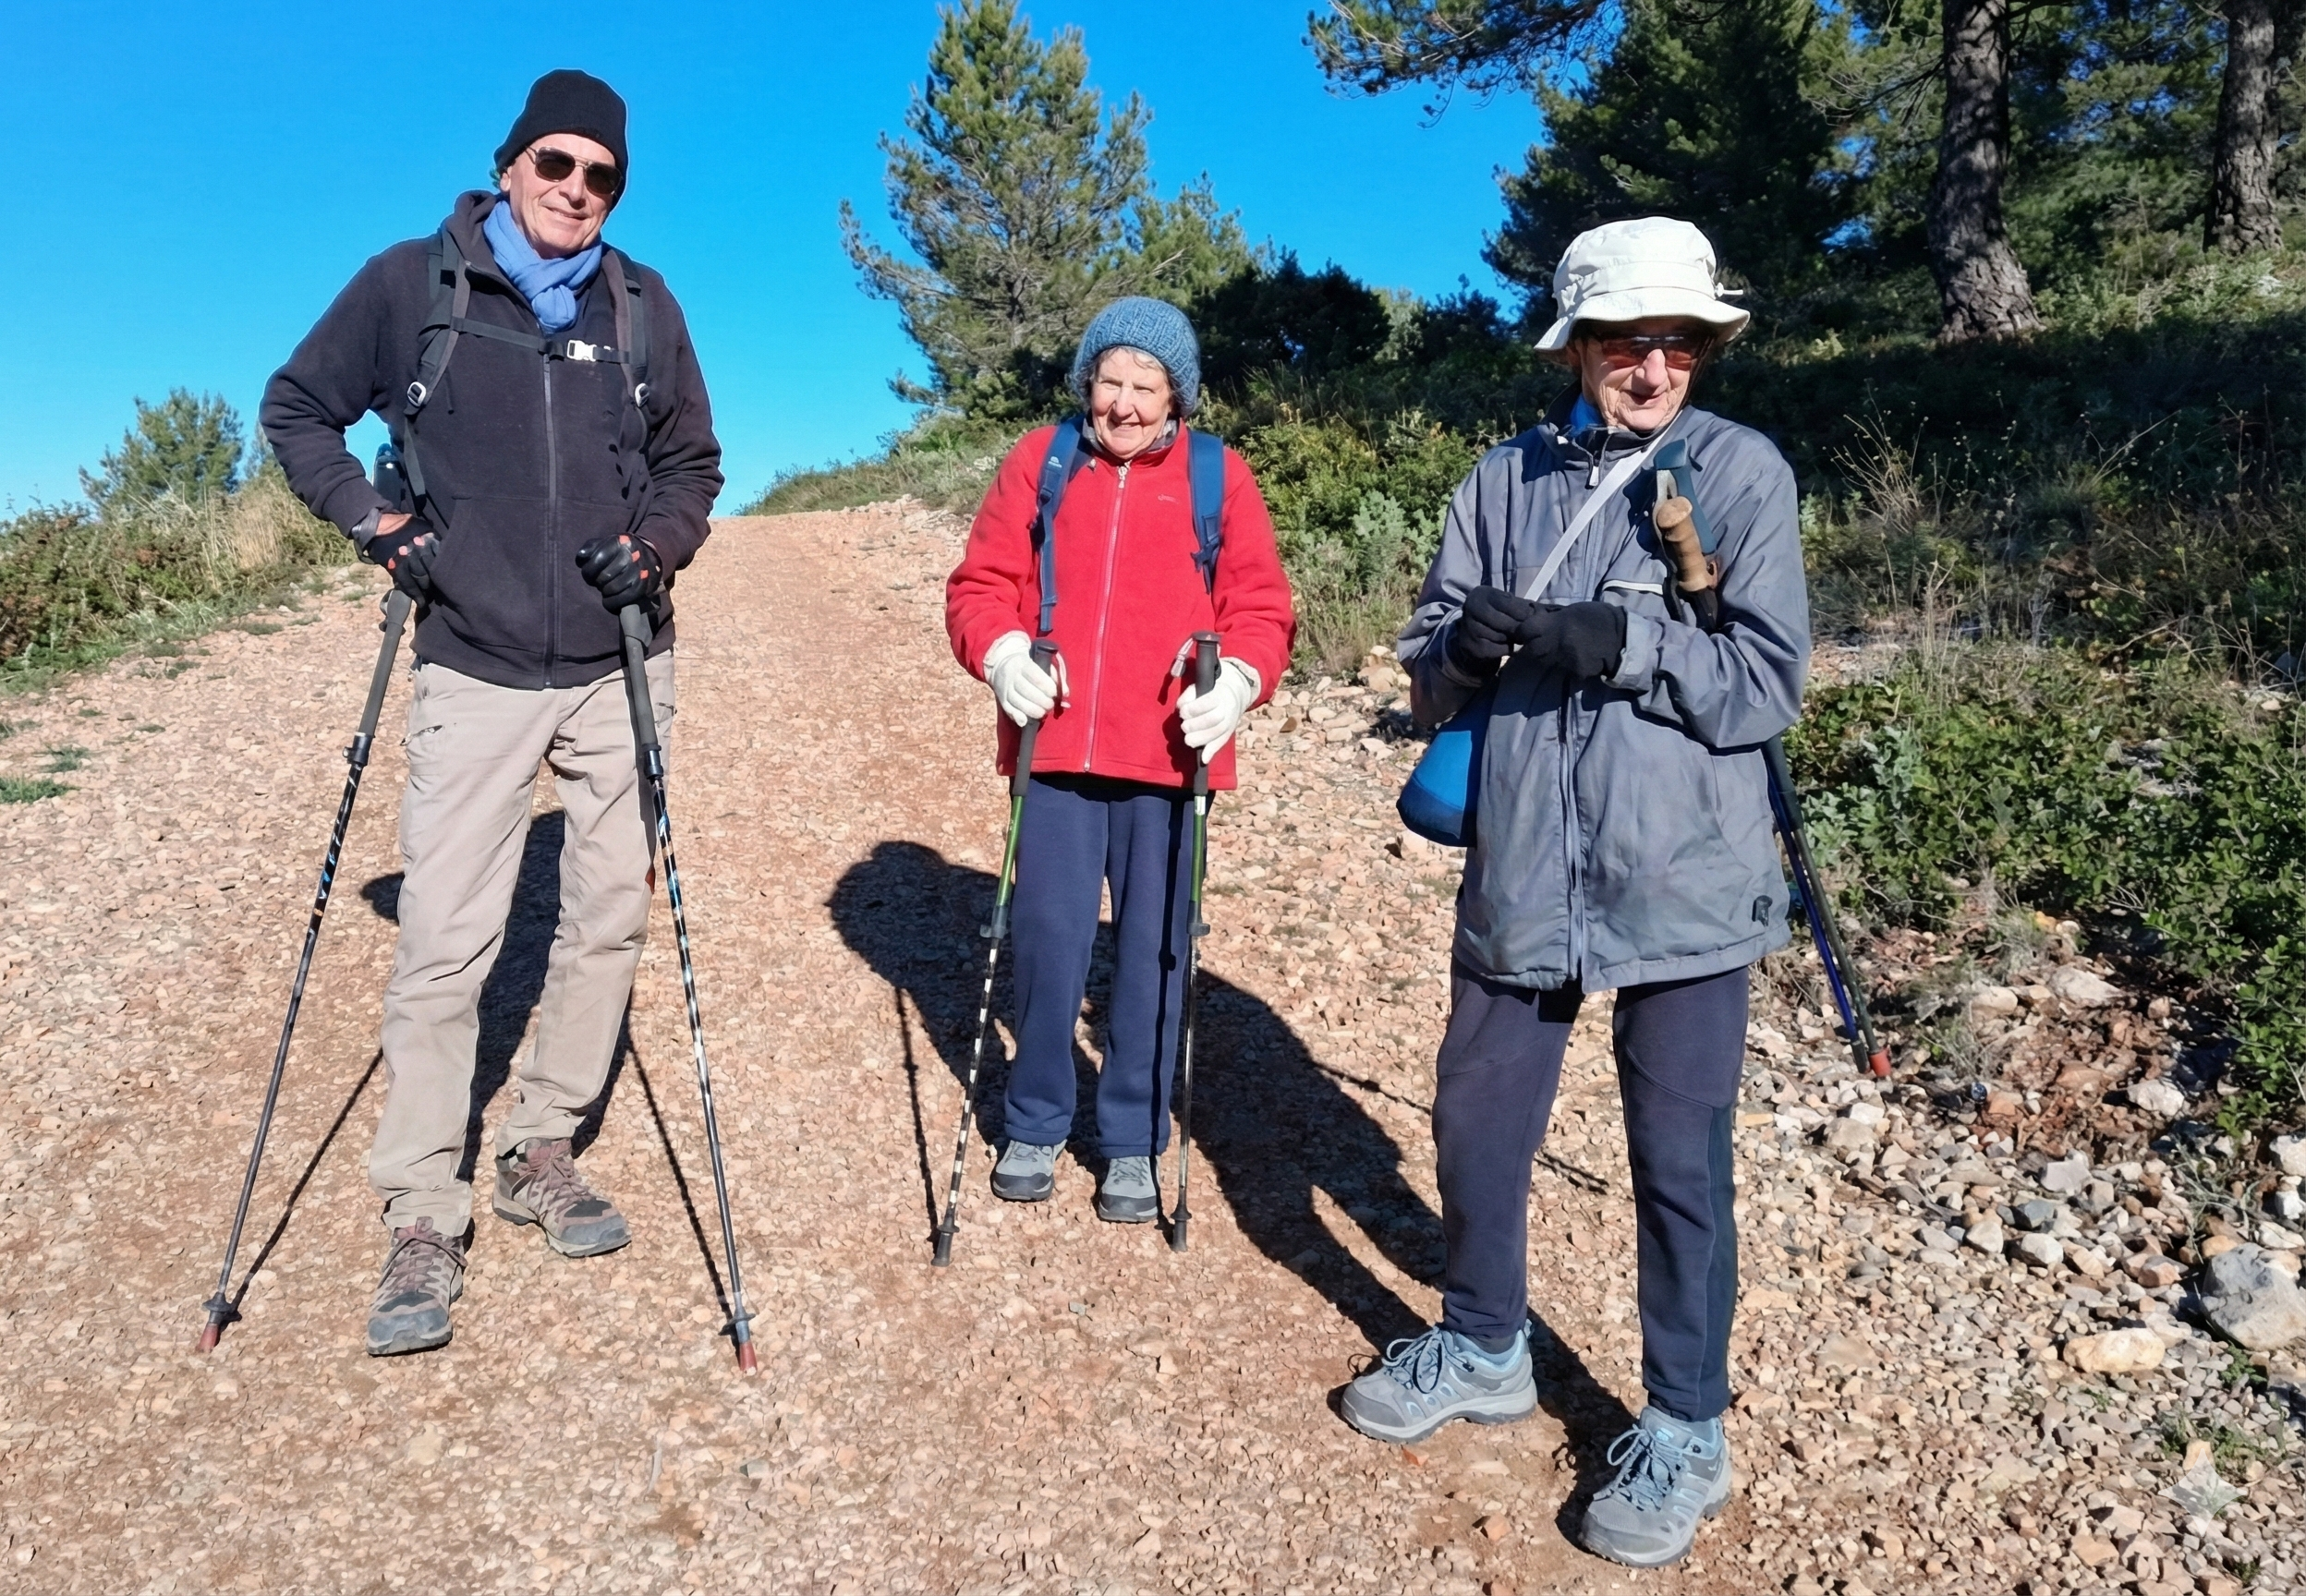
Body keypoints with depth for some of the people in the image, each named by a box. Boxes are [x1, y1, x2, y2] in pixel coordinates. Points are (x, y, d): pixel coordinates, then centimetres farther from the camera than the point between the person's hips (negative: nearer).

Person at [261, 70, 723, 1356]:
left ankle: (541, 1155, 24)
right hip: (478, 673, -2)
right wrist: (367, 515, -6)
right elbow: (297, 408, 10)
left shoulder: (642, 305, 5)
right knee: (445, 946, -6)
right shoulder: (409, 285, 0)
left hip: (620, 668, 3)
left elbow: (693, 459, 13)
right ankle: (425, 1220, 6)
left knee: (612, 919, 7)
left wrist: (656, 545, -6)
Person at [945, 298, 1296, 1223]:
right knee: (1047, 942, 5)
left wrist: (1237, 679, -15)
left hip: (1169, 755, 0)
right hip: (1055, 748, 1)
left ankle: (1134, 1142, 22)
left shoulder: (1218, 477, 7)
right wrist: (1000, 653, -13)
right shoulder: (1038, 462, 9)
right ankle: (1034, 1125, 26)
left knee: (1154, 953, 6)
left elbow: (1260, 606, 4)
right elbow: (981, 583, 6)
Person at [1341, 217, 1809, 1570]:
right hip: (1519, 878, 4)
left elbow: (1771, 682, -10)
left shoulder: (1744, 472, -3)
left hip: (1682, 888, -3)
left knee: (1681, 1164, 7)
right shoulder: (1504, 480, 6)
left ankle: (1686, 1432, 28)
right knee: (1476, 1123, 15)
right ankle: (1485, 1350, 40)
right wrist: (1468, 643, -16)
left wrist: (1622, 641, -23)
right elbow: (1430, 674, 6)